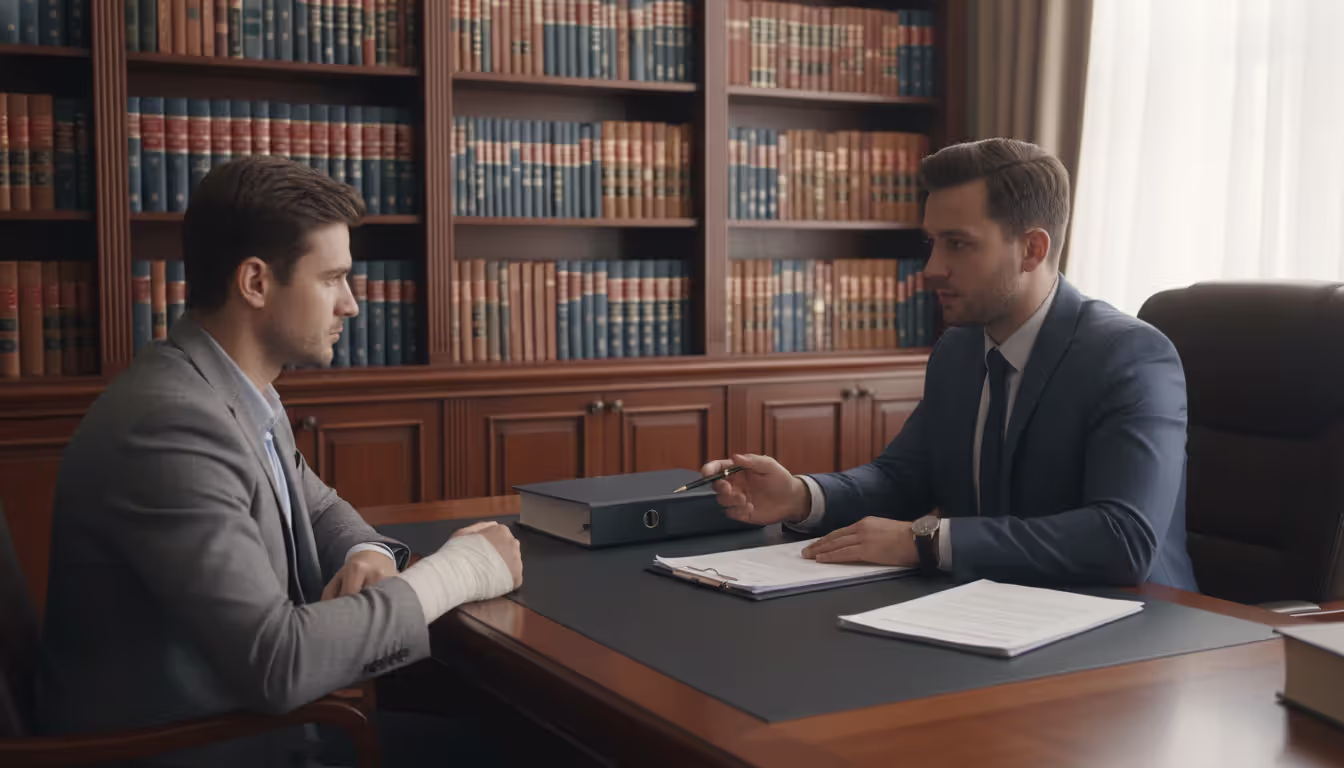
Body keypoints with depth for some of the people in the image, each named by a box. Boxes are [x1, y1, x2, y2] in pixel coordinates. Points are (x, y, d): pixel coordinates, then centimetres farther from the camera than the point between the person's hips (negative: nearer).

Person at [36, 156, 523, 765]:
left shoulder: (246, 394, 4)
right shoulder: (171, 423, -25)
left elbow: (319, 510, 19)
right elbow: (276, 661, -28)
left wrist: (368, 554, -4)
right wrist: (454, 571, -18)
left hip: (239, 717, 8)